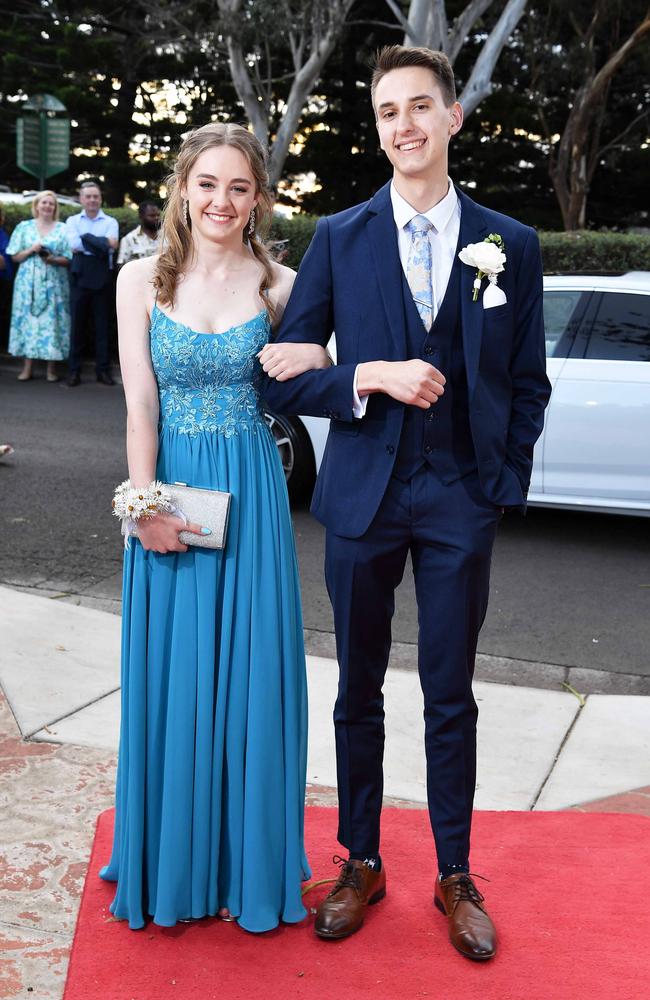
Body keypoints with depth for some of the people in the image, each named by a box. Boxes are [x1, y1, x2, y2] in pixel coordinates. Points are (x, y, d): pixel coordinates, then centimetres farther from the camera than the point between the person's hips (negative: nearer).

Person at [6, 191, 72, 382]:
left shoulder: (62, 229, 6)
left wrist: (52, 259, -15)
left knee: (52, 320, -4)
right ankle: (27, 367, 2)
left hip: (53, 284, -1)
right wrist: (31, 250, -10)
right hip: (29, 282, 1)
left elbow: (68, 259, 2)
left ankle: (51, 368, 2)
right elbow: (15, 257, 6)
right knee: (28, 320, -2)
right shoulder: (24, 227, 8)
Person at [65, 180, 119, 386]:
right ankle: (74, 370, 6)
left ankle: (103, 369, 9)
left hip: (102, 277, 0)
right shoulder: (72, 220, 9)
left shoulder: (110, 221, 7)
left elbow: (113, 243, -12)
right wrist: (101, 243, -10)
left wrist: (86, 238, -14)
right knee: (77, 323, 2)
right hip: (80, 276, 0)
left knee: (102, 324, 3)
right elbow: (74, 246, -9)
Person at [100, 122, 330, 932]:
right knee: (169, 673, 8)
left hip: (249, 495, 0)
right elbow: (140, 404, -4)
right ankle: (172, 861, 28)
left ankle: (247, 861, 24)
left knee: (248, 673, 6)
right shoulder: (142, 280, 0)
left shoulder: (278, 286, 0)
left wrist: (318, 358, -13)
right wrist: (145, 503, -13)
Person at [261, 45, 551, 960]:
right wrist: (373, 377, -17)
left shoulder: (511, 245, 2)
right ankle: (361, 864, 30)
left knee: (451, 697, 10)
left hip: (461, 500, 0)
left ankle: (455, 877, 28)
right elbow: (286, 378, -2)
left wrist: (505, 484, -3)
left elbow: (527, 384, 6)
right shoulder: (338, 239, 1)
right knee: (359, 692, 12)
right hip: (365, 496, 1)